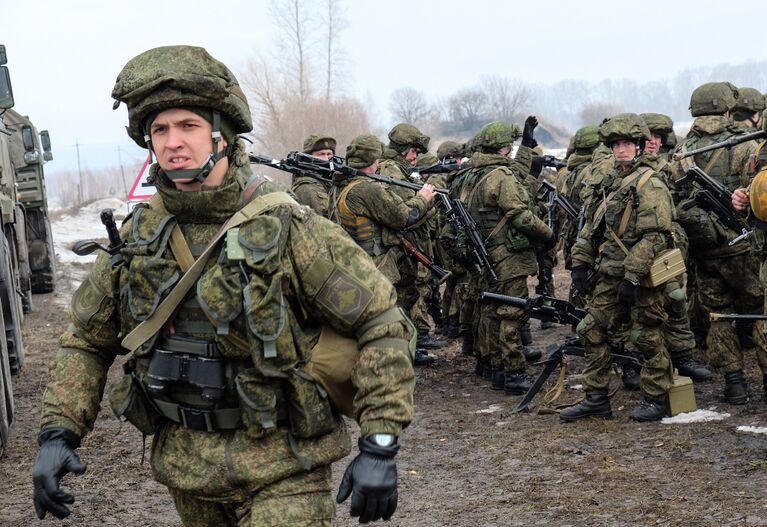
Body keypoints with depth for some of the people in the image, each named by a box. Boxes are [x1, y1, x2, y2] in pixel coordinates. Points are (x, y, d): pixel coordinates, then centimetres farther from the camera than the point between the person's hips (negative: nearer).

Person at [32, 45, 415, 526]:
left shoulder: (286, 230, -14)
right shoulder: (138, 238, 1)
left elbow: (382, 323, -13)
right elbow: (87, 342, 12)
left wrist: (380, 446, -18)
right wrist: (58, 433, -1)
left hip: (281, 468, -5)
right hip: (186, 466, 5)